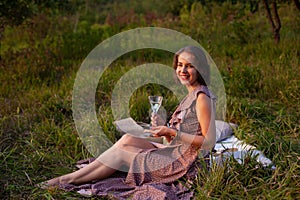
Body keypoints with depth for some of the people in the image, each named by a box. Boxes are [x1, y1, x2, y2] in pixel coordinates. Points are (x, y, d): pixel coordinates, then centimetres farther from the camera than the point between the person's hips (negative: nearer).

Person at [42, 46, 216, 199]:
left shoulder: (202, 97, -13)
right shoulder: (190, 97, 15)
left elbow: (209, 141, -19)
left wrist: (172, 133, -20)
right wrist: (163, 128, -4)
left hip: (185, 163, -8)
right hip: (175, 153, 8)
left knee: (121, 154, -7)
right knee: (128, 139, -6)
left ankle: (70, 180, 4)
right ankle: (72, 177, -5)